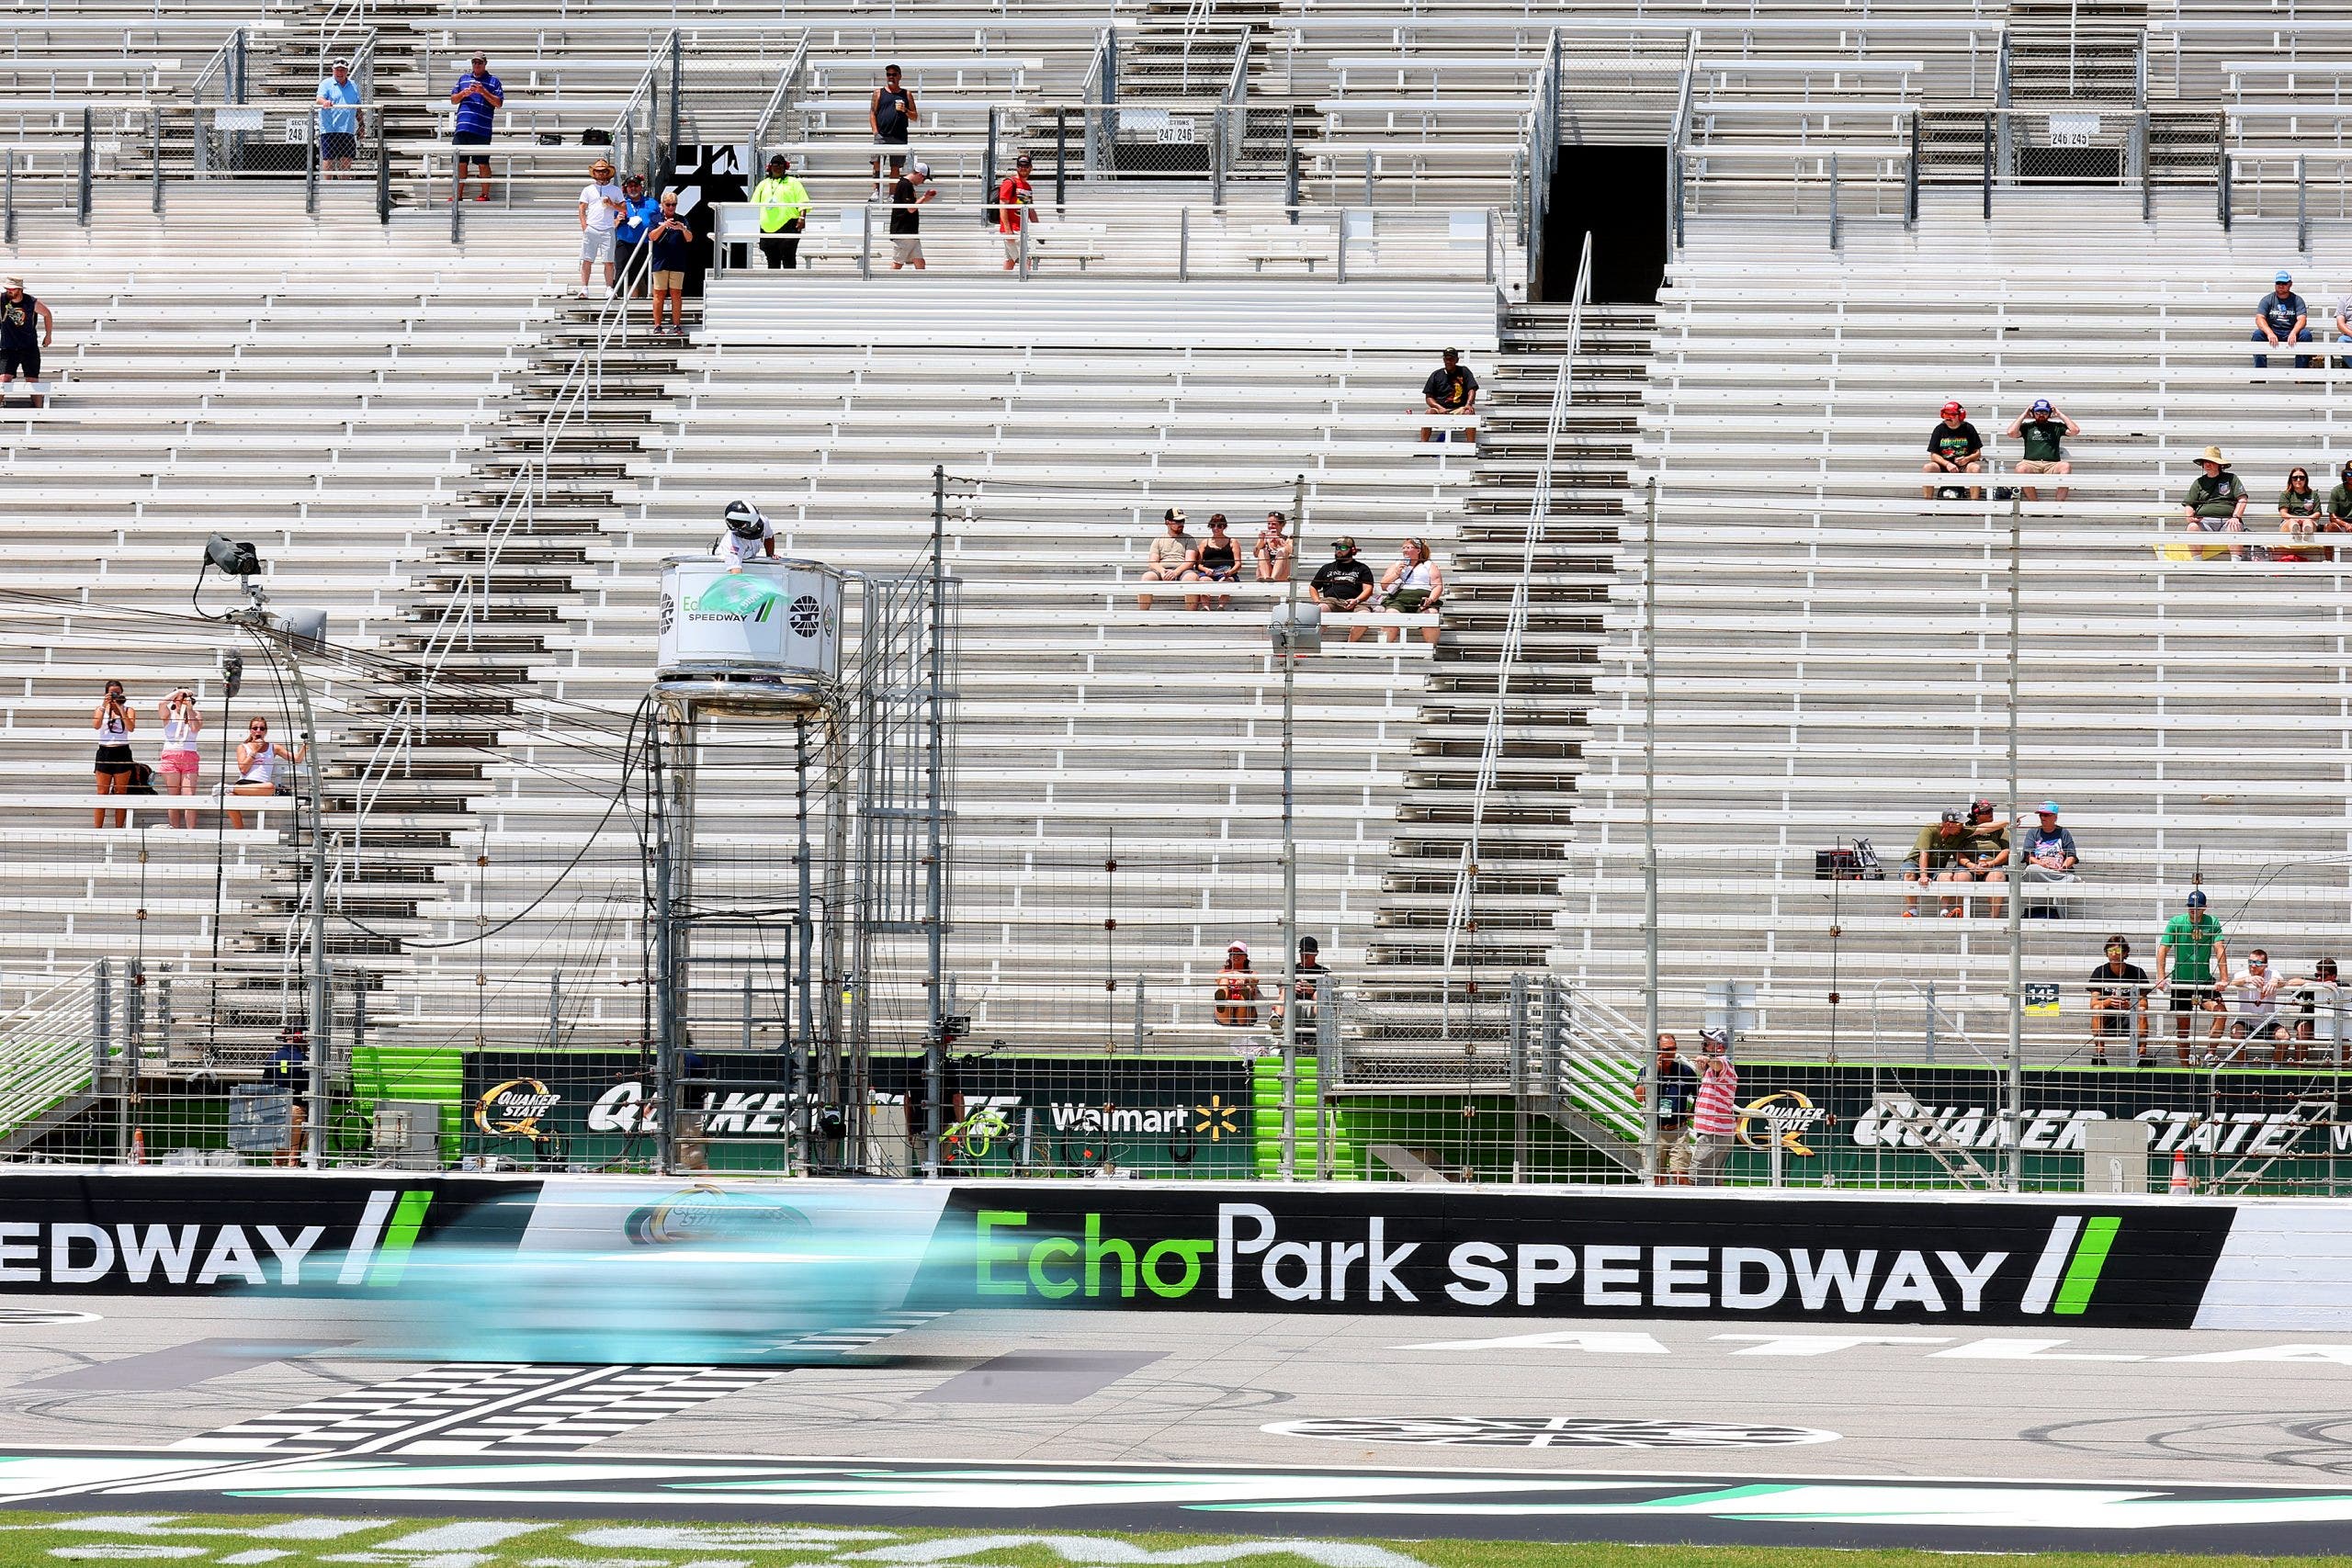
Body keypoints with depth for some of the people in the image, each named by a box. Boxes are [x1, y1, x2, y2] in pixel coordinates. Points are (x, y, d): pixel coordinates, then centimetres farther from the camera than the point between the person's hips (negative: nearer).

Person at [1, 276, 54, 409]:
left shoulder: (32, 303, -8)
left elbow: (47, 314, 9)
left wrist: (49, 335, 13)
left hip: (30, 348, 0)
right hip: (8, 348, 0)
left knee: (33, 381, 3)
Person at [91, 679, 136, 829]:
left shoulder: (128, 710, 6)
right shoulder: (100, 709, 8)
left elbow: (131, 727, -10)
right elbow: (96, 725, -9)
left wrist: (121, 709, -12)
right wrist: (104, 706, -11)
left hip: (122, 752, 0)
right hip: (105, 752, 0)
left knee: (121, 793, 2)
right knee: (102, 793, -1)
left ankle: (119, 829, 5)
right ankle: (97, 829, -1)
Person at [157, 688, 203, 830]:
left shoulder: (196, 714, 12)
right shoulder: (169, 714, 9)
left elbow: (195, 728, -6)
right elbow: (161, 704, -10)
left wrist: (189, 708, -4)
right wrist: (179, 691, -4)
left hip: (189, 758, 0)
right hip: (170, 757, 0)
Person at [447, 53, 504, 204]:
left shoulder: (493, 82, 7)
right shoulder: (463, 79, 19)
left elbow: (499, 103, -2)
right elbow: (453, 100, 19)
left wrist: (483, 92, -12)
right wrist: (463, 94, -2)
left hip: (482, 129, -4)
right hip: (462, 127, 4)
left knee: (482, 163, -2)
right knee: (460, 163, 5)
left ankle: (485, 195, 5)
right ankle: (458, 195, 11)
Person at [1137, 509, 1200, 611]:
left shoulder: (1188, 539, 19)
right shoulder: (1158, 540, 22)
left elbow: (1190, 561, 5)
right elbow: (1153, 562, 10)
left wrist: (1176, 572, -15)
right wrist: (1162, 572, -14)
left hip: (1181, 571, -1)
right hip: (1161, 571, 1)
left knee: (1192, 577, -38)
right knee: (1147, 577, -34)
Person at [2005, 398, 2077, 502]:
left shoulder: (2056, 427, 21)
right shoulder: (2027, 427, 20)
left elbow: (2075, 430, 9)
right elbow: (2011, 433, 4)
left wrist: (2060, 415, 14)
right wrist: (2024, 415, 12)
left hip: (2052, 465, 0)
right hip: (2031, 464, 0)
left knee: (2066, 467, -33)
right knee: (2021, 468, -36)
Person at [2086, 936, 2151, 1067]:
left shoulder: (2136, 973, -2)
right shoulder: (2100, 972, -1)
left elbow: (2143, 1004, -8)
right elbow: (2093, 1003, -11)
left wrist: (2130, 1005, -31)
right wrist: (2109, 1002, -33)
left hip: (2130, 1020, 0)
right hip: (2107, 1020, 0)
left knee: (2141, 1010, -28)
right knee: (2098, 1008, -28)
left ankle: (2142, 1053, -35)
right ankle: (2099, 1052, -34)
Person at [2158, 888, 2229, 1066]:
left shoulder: (2212, 923, -4)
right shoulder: (2176, 923, -5)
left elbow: (2220, 951, -13)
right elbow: (2163, 950, -8)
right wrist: (2161, 977, -20)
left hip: (2204, 980, 0)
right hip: (2180, 981, 0)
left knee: (2220, 1011, -22)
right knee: (2182, 1027, 3)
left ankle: (2210, 1054, -14)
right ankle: (2185, 1067, 14)